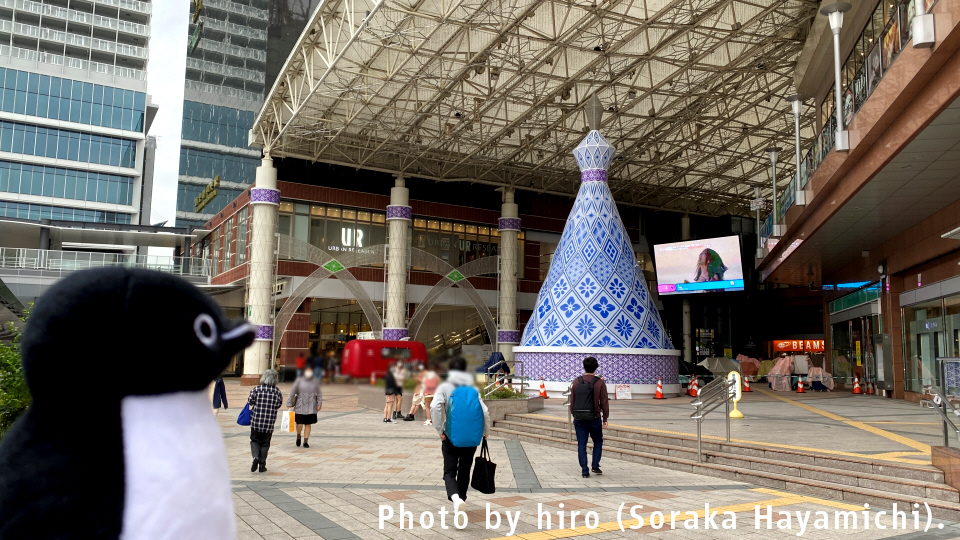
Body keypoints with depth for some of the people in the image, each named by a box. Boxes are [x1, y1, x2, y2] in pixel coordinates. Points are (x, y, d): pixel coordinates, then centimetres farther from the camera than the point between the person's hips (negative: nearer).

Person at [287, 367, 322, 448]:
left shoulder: (315, 381, 4)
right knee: (300, 424, -4)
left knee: (308, 424, 6)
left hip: (311, 408, 2)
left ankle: (305, 442, 17)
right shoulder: (299, 381, -3)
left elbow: (318, 394, 12)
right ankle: (298, 436, 27)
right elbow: (292, 393, 0)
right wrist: (289, 404, -3)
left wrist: (319, 403, 3)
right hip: (300, 407, -2)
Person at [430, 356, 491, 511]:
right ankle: (461, 498, 26)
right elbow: (485, 411, -6)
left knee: (449, 472, 1)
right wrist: (485, 432, 8)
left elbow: (435, 407, -18)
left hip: (451, 437, -2)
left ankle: (455, 497, -25)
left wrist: (440, 430, -9)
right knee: (464, 471, 18)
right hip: (471, 438, 2)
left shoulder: (445, 387, -1)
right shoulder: (473, 390, 4)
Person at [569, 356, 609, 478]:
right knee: (598, 441, 19)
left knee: (581, 445, 6)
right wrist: (605, 419, 4)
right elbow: (604, 403, -4)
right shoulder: (599, 383, -6)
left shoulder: (576, 382, 2)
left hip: (579, 419, 2)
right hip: (594, 418, -2)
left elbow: (572, 402, 6)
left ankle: (585, 471, 5)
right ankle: (595, 466, 12)